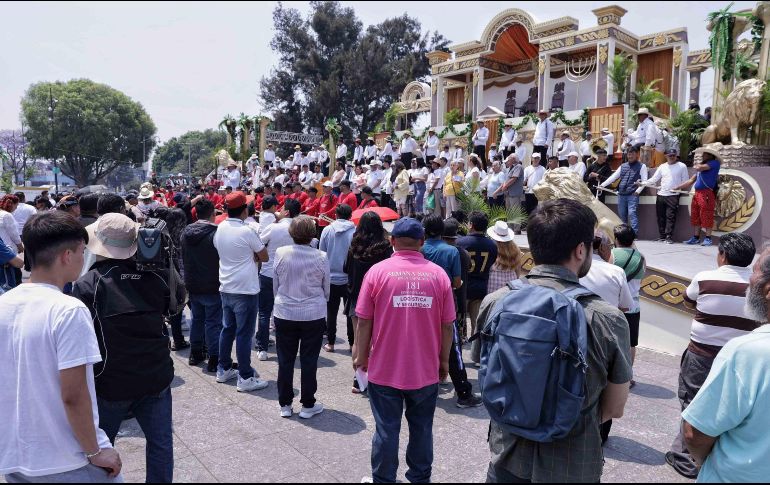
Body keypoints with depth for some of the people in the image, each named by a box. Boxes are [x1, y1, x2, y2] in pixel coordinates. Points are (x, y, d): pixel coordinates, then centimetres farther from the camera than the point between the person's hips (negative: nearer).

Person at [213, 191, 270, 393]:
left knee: (227, 329, 18)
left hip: (226, 288, 7)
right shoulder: (247, 231, -17)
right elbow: (264, 257, -8)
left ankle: (224, 370, 28)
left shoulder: (220, 229, 3)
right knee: (244, 334, -2)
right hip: (246, 290, -7)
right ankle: (245, 378, 4)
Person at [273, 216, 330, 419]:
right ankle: (308, 405, 20)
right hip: (313, 315, -1)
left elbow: (275, 286, 2)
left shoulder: (281, 253, -9)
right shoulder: (321, 257, -12)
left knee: (285, 361, 13)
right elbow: (326, 290, 0)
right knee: (309, 362, 10)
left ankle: (285, 405, 23)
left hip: (284, 314, 2)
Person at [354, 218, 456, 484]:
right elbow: (447, 325, -1)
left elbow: (364, 321, -8)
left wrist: (361, 356, 6)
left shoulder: (378, 271, -9)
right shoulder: (438, 274, -5)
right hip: (426, 371, 2)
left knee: (386, 430, 12)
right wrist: (444, 360, 12)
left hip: (385, 369, -1)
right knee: (422, 429, 18)